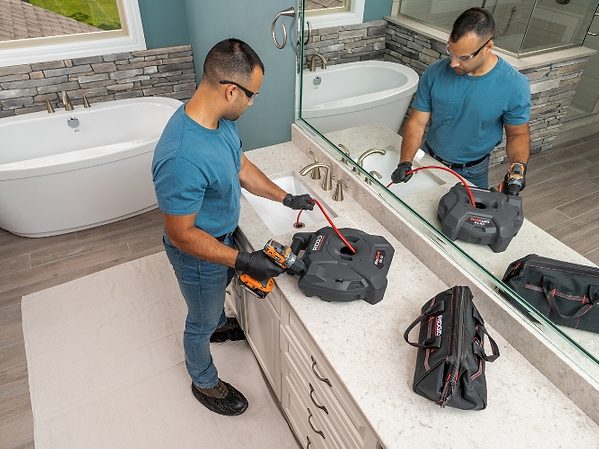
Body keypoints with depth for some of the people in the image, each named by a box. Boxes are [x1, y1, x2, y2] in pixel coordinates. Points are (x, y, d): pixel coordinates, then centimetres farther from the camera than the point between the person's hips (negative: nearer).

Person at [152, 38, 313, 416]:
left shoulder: (221, 119, -12)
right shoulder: (182, 158, -41)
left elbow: (241, 166, 4)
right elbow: (181, 234, -31)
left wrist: (285, 197, 3)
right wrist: (242, 261, -31)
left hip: (222, 235, 8)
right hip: (198, 252, -8)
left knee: (219, 291, 35)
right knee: (202, 320, 18)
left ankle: (220, 324, 68)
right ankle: (205, 382, 47)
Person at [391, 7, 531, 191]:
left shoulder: (514, 85, -20)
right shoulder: (434, 73, -17)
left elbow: (518, 134, -7)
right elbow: (417, 122, -13)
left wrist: (518, 167, -26)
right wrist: (405, 162, -27)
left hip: (472, 172, -1)